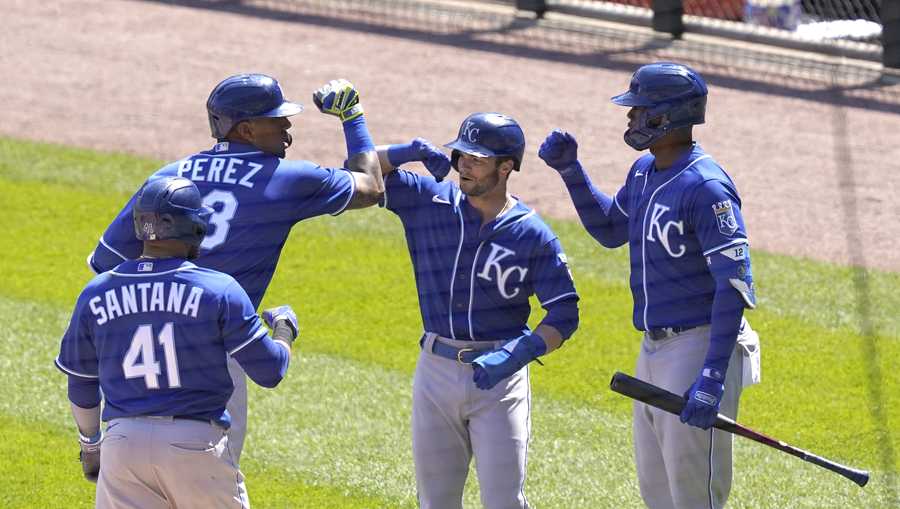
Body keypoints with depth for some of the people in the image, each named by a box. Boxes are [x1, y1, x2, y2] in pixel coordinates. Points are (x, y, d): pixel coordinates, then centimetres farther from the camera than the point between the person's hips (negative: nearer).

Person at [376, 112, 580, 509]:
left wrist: (517, 355, -23)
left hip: (499, 376, -3)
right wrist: (414, 152, -13)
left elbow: (564, 315, -7)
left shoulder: (534, 235, -6)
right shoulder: (431, 201, 2)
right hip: (435, 372, 3)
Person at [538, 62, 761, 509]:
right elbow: (610, 231, 28)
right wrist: (570, 171, 14)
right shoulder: (644, 171, 10)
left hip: (700, 348, -10)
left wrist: (712, 378, -30)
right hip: (654, 350, 10)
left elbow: (735, 284, -24)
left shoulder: (706, 187, -20)